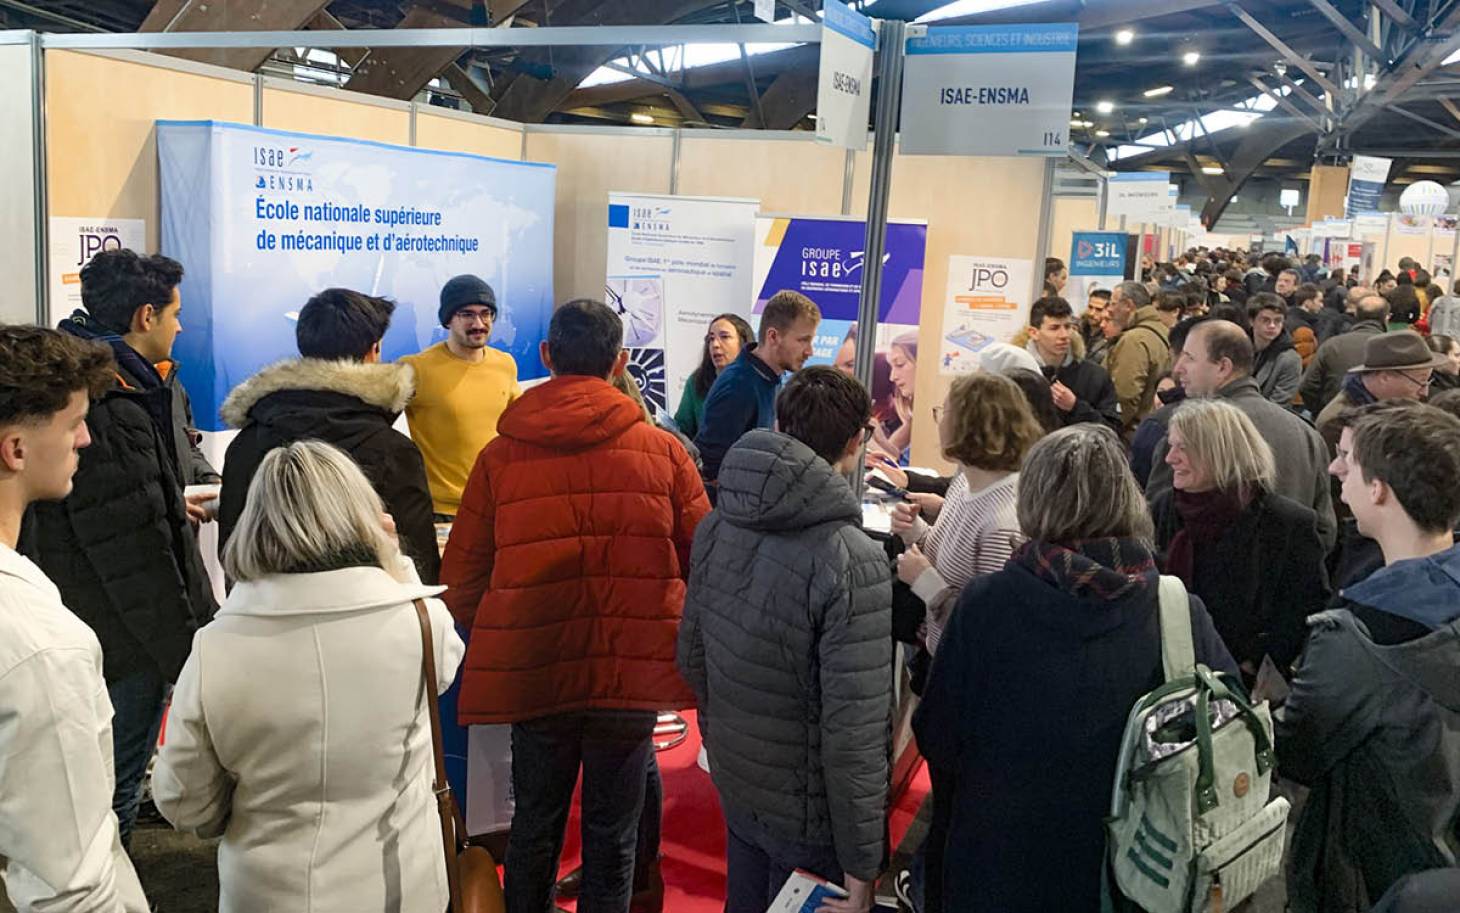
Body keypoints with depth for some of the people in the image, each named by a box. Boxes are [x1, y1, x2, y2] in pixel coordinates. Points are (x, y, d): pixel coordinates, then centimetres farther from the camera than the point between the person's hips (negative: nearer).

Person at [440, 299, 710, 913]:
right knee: (612, 835, 14)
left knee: (535, 827, 20)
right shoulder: (663, 451, -4)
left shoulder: (501, 455, -3)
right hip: (634, 672, -1)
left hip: (533, 672, 1)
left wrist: (492, 649, 19)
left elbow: (460, 579, 0)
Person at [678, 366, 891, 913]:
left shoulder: (717, 526, -5)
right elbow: (854, 734, -25)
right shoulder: (854, 564, -26)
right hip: (808, 813, -6)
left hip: (734, 788, 6)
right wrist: (862, 869, -16)